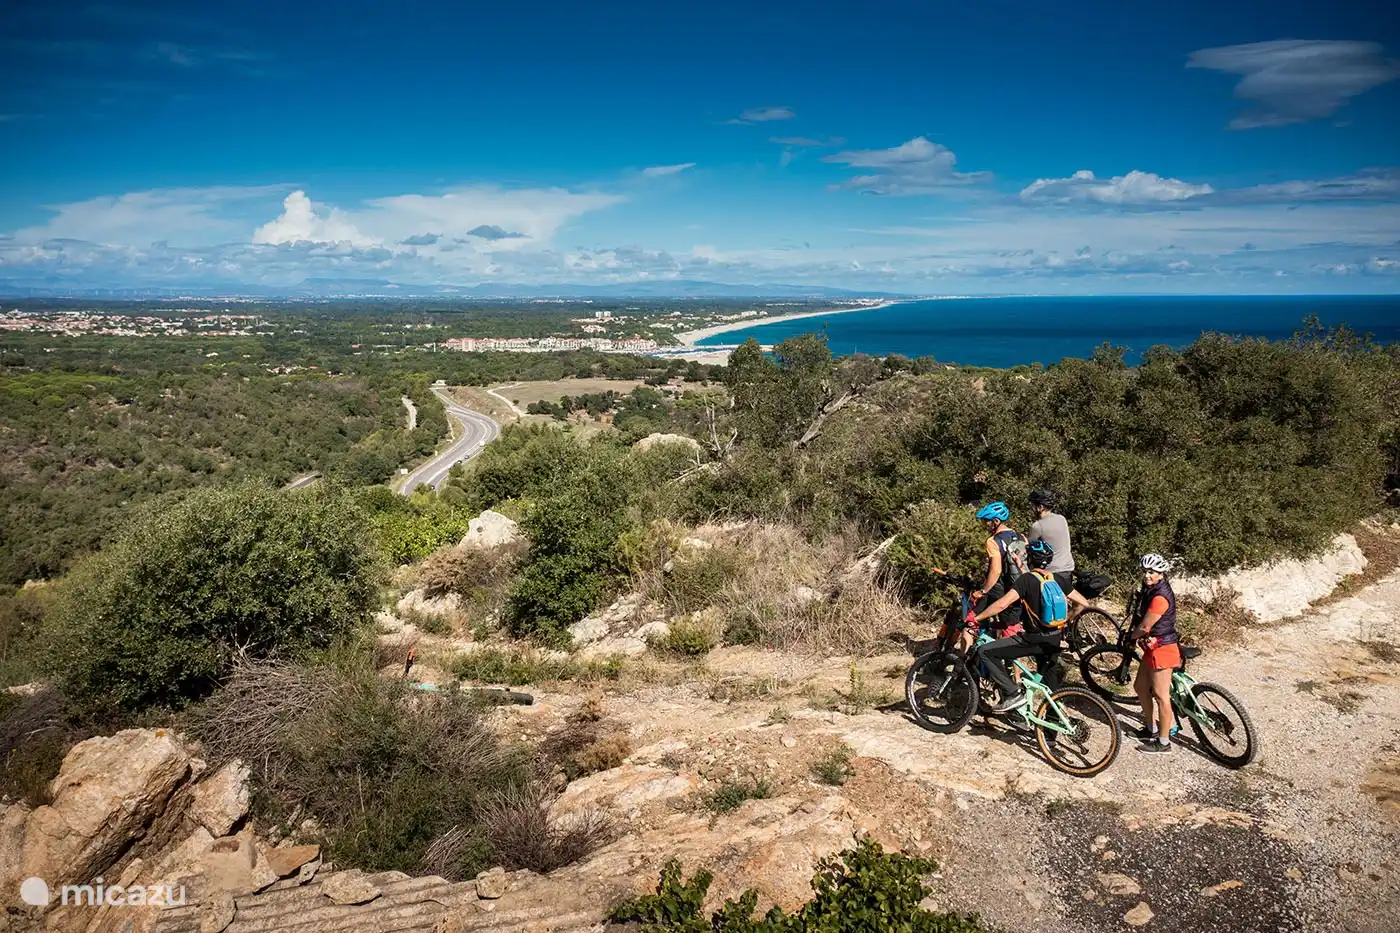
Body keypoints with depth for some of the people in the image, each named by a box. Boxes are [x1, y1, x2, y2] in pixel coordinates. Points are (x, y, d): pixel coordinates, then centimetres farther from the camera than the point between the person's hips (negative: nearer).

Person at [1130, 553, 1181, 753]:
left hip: (1162, 649, -10)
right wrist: (1133, 633, -1)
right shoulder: (1150, 589, 5)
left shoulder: (1160, 597, -24)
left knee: (1160, 695, -1)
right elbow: (1141, 619, 14)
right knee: (1140, 686, 19)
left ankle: (1164, 741, 10)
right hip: (1153, 647, 10)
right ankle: (1151, 727, 34)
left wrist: (1131, 636, 0)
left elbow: (1144, 627, -19)